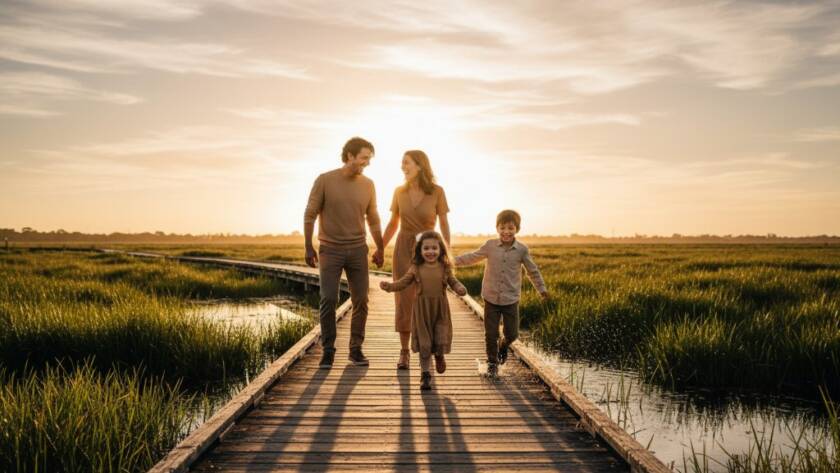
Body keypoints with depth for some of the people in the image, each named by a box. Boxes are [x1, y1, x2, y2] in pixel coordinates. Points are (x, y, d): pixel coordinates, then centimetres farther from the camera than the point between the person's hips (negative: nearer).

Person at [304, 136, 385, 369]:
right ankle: (328, 350, 5)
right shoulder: (325, 180, -6)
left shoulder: (368, 184, 3)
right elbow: (310, 215, -3)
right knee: (328, 299, -7)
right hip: (330, 250, -3)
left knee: (361, 300, 2)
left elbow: (373, 219, 13)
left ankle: (356, 349, 13)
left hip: (358, 250, 3)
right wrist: (309, 247, -6)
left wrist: (380, 249, 15)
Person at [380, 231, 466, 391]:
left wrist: (460, 289, -20)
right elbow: (403, 282, 1)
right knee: (424, 344, 4)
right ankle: (425, 374, 19)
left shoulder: (445, 268, 0)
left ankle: (439, 355, 35)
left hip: (440, 310, 0)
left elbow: (454, 282, 2)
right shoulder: (416, 268, -2)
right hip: (422, 310, 0)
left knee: (441, 341, -2)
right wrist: (389, 286, -16)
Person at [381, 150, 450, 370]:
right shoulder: (400, 191, 0)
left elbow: (444, 224, -4)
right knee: (404, 301, -2)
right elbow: (393, 224, 9)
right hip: (403, 250, 2)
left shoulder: (437, 191, -9)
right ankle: (404, 352, 9)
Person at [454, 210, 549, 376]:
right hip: (491, 299, 0)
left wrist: (541, 288, 13)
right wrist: (453, 260, 4)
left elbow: (532, 270, 9)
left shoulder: (522, 250, -3)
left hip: (511, 300, 0)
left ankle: (503, 346, 39)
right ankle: (492, 362, 23)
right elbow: (472, 257, 8)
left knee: (512, 334, 5)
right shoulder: (490, 245, -4)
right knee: (491, 334, 3)